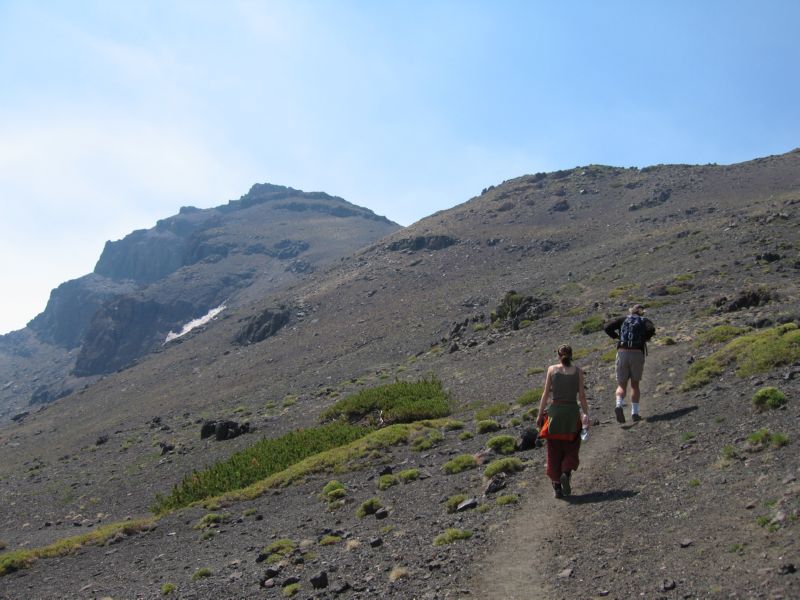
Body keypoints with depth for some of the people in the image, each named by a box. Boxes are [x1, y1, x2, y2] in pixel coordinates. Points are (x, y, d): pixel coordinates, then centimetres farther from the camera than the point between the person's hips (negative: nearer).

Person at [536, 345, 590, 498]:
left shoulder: (552, 369, -1)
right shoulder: (578, 371, 0)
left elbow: (545, 394, -2)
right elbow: (582, 395, -2)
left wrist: (540, 414, 3)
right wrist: (586, 414, 7)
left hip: (555, 411, 0)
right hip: (572, 411, 0)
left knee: (554, 451, 10)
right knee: (571, 448, 15)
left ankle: (557, 486, 10)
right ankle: (566, 474, -10)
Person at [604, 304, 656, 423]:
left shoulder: (623, 319, 16)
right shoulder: (645, 321, 14)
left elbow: (607, 327, 2)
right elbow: (651, 329, -10)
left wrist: (616, 337, 14)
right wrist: (645, 339, 7)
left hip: (622, 352, 1)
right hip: (637, 354, 0)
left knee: (622, 385, 8)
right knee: (635, 385, 15)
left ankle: (619, 405, -18)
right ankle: (634, 413, 9)